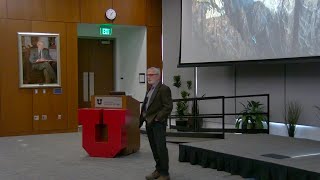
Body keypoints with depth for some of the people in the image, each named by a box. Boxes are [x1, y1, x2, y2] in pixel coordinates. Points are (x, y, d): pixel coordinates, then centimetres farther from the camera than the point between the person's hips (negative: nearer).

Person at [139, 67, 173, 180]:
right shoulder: (150, 90, 18)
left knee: (161, 148, -7)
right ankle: (158, 170, 23)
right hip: (149, 123, 8)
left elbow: (168, 107, -14)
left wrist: (158, 118, -17)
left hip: (158, 123, -8)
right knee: (154, 149, 13)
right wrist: (142, 119, 10)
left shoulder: (164, 89, -8)